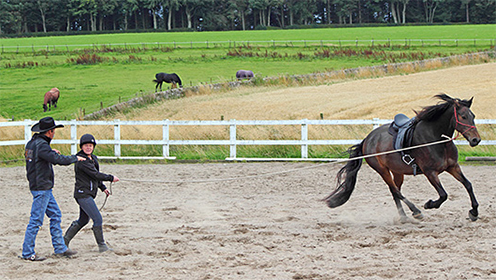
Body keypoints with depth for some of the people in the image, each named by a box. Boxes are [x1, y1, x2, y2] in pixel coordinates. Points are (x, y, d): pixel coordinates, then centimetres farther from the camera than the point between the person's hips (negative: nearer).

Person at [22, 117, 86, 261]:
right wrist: (75, 158, -10)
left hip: (45, 189, 10)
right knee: (36, 220, -6)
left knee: (55, 215, 15)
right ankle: (27, 253, -2)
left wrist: (51, 152, 18)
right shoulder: (41, 145, -20)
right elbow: (58, 160, -24)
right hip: (41, 188, -10)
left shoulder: (32, 143, 10)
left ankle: (60, 248, 19)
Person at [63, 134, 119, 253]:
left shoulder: (94, 158, 13)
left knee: (83, 220, 18)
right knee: (98, 219, -11)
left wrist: (103, 188, 19)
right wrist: (111, 178, -10)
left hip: (89, 194, 10)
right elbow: (95, 175, -19)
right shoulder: (82, 161, -16)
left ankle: (65, 241, 26)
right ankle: (102, 246, -2)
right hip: (83, 193, -10)